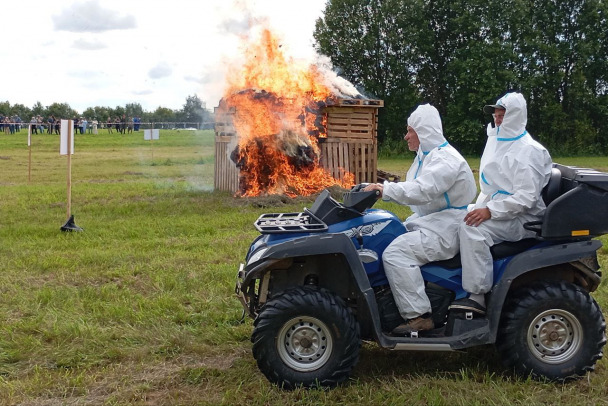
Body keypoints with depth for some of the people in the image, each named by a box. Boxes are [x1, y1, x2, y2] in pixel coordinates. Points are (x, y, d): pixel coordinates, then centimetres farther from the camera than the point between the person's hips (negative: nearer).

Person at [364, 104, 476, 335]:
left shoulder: (445, 159, -17)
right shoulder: (426, 156, 17)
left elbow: (423, 190, -32)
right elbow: (414, 189, 18)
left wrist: (387, 189, -28)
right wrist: (383, 190, 3)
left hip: (446, 230, -11)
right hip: (428, 222, 11)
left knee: (395, 253, -26)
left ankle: (418, 316, -22)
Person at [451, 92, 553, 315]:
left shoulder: (528, 151, -14)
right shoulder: (496, 141, 15)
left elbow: (526, 197, -23)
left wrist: (490, 212, -29)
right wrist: (478, 208, 8)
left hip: (520, 219, -10)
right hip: (494, 210, 10)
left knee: (473, 229, -32)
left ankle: (477, 297, -29)